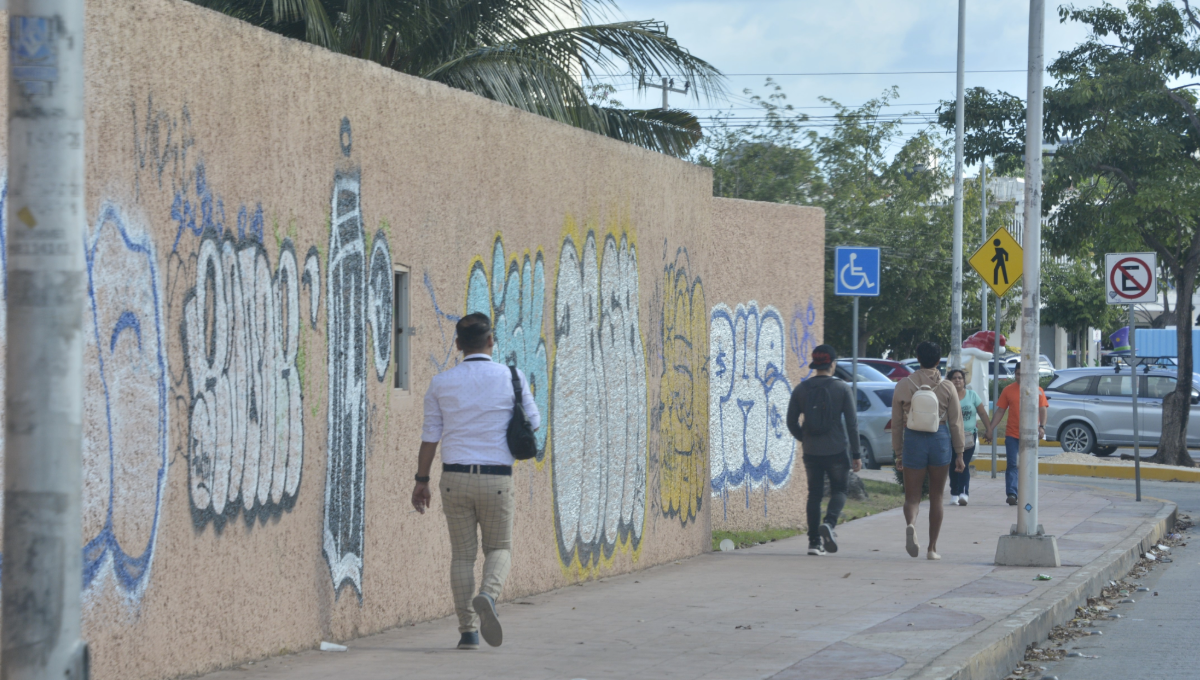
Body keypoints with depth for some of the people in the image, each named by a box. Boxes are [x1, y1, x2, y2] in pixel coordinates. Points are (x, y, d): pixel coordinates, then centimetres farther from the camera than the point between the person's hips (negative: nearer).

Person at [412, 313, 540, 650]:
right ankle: (487, 597, -18)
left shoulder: (441, 383, 1)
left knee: (462, 555, 11)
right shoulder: (511, 378, -4)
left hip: (455, 478, 1)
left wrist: (422, 480, 11)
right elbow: (532, 421, 8)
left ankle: (468, 631, 4)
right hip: (496, 479, -1)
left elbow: (430, 436, 3)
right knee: (499, 549, 13)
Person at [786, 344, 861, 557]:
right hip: (836, 451, -2)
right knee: (838, 490, 12)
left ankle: (814, 541, 6)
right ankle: (829, 523, -16)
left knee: (814, 494, 11)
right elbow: (852, 423, -6)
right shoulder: (842, 389, -4)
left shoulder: (801, 389, 2)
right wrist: (856, 454, -2)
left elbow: (791, 422, 5)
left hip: (811, 452, 2)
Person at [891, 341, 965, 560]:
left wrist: (898, 454, 12)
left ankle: (911, 524, -30)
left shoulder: (903, 386, 3)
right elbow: (956, 423, 1)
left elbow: (896, 423, 5)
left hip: (913, 440, 0)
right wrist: (959, 454, 8)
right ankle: (932, 548, 14)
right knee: (936, 497, 12)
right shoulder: (947, 387, 1)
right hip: (940, 440, 0)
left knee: (912, 496, 3)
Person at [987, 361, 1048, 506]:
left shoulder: (1037, 391, 4)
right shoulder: (1008, 391, 5)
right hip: (1012, 434, 0)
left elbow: (1042, 410, 3)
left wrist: (1042, 426, -12)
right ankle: (1011, 494, -14)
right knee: (1012, 464, -8)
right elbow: (1000, 411, 8)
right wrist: (990, 428, 0)